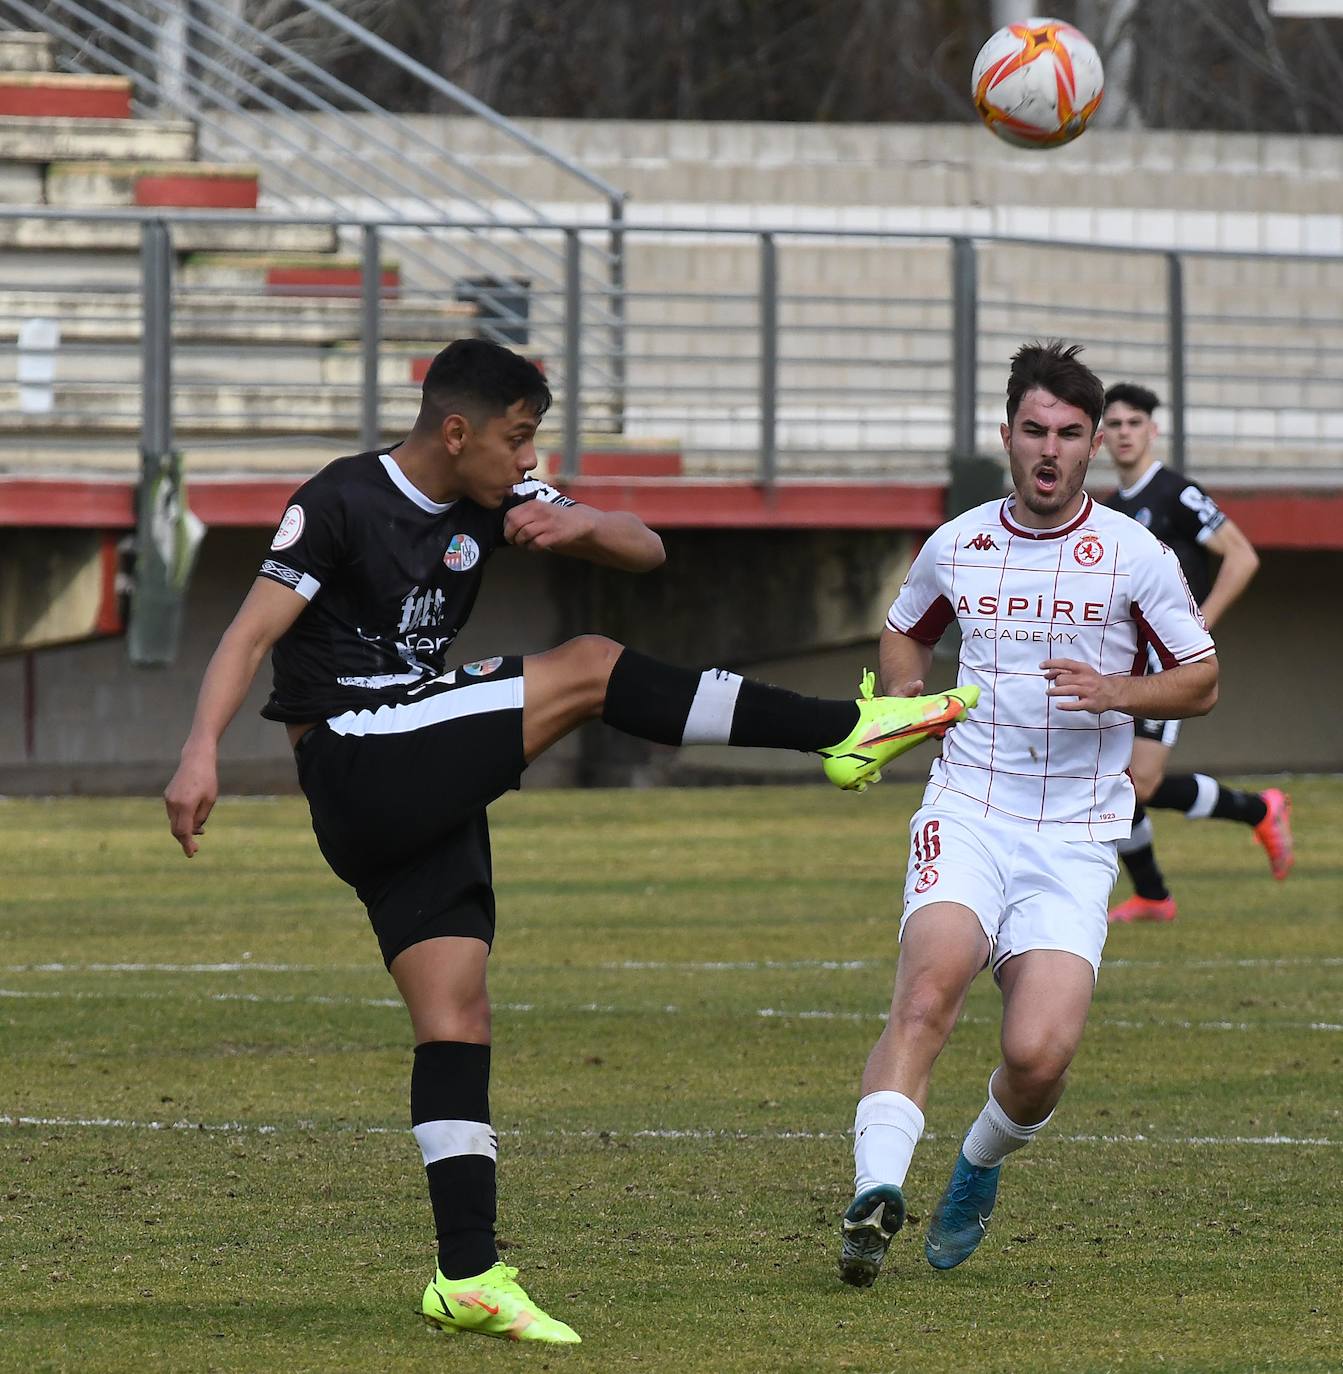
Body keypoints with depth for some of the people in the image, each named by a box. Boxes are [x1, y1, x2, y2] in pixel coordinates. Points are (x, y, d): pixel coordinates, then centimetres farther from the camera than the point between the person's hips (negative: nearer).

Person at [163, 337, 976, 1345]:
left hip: (429, 792, 8)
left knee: (456, 1016, -1)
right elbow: (253, 632, -15)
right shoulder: (341, 505, -10)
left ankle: (468, 1276, -4)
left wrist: (583, 524, -12)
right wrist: (201, 753, -28)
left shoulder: (493, 502, 11)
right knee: (586, 668, -15)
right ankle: (849, 731, -11)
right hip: (357, 763, -8)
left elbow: (645, 551, 12)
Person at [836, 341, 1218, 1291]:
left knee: (1040, 1055, -13)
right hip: (968, 813, 1)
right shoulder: (956, 547, 8)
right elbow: (905, 633, 28)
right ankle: (876, 1198, -37)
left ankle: (981, 1167, 21)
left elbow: (1201, 682, 6)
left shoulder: (1135, 557, 0)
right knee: (930, 985, -28)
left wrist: (1116, 691, -14)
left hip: (1077, 839, -1)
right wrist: (905, 702, 6)